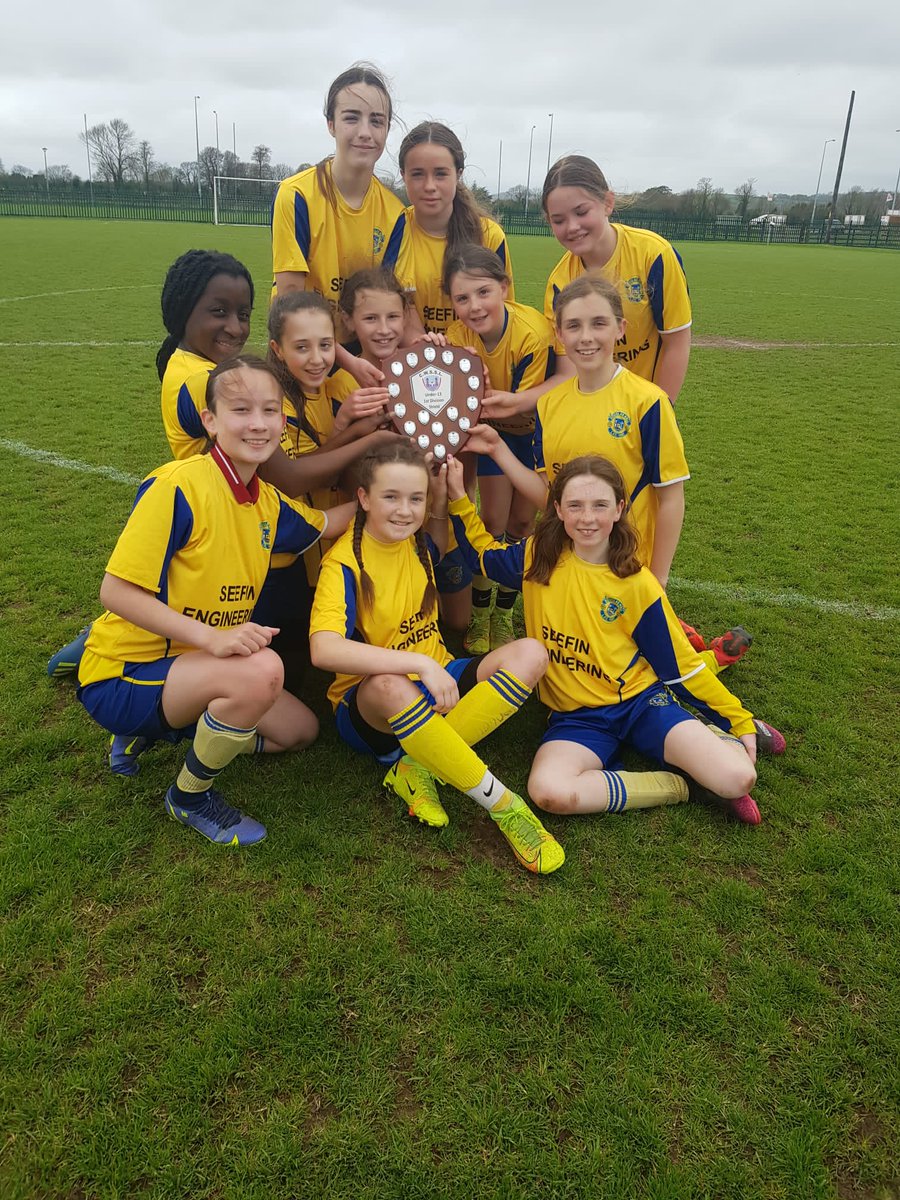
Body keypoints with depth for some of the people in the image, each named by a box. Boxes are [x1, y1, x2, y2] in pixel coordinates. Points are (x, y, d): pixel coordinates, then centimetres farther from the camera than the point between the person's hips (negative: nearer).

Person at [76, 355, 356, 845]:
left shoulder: (268, 501, 1)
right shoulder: (178, 486, -24)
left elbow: (329, 524, 15)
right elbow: (116, 591, -25)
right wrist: (212, 637, -33)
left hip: (192, 665, 8)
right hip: (122, 676, -8)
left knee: (299, 729, 13)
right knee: (261, 670, -33)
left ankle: (154, 732, 21)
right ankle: (190, 796, -5)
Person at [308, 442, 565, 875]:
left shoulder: (418, 541, 1)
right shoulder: (345, 561, -17)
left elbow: (439, 546, 28)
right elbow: (324, 649, -33)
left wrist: (442, 504, 6)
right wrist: (420, 663, -39)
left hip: (437, 687, 6)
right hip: (372, 708, -6)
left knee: (530, 653, -17)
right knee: (390, 686, -42)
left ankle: (419, 766, -21)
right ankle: (503, 805, -29)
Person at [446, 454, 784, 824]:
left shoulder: (637, 585, -8)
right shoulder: (538, 558, -2)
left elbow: (681, 665, 0)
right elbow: (482, 553, 18)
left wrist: (740, 721, 2)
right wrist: (459, 496, 7)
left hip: (640, 700, -2)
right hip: (578, 714, 2)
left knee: (737, 777, -26)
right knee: (549, 790, -32)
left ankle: (724, 737, 12)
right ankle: (682, 785, -11)